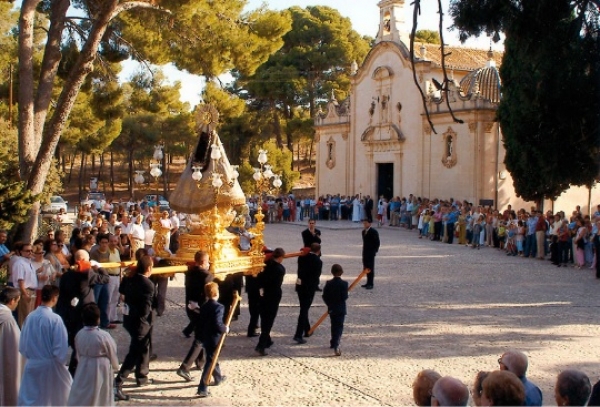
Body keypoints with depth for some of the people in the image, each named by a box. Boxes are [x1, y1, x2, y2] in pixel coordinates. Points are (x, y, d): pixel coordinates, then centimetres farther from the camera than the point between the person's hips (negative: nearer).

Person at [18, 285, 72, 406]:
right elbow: (61, 347, -16)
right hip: (50, 365, -4)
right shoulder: (55, 319, -19)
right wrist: (61, 360, 2)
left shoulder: (30, 317, -5)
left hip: (32, 365, 4)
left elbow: (22, 346, 4)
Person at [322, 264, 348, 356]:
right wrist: (340, 299, 5)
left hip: (331, 309, 3)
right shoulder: (344, 284, -13)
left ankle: (333, 343, 31)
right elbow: (345, 297, -17)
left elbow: (324, 296, -2)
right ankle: (336, 345, -19)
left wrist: (329, 304, 11)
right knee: (339, 326, -3)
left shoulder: (328, 283, -3)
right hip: (341, 309, -3)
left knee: (334, 326, 19)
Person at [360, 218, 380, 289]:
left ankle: (370, 284, -2)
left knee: (370, 268, -4)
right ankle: (368, 283, 18)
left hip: (371, 252, -7)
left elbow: (377, 242, -10)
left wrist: (374, 251, -14)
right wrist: (363, 251, 11)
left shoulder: (374, 232, -10)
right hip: (365, 252, 8)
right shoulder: (363, 231, 13)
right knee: (366, 268, 10)